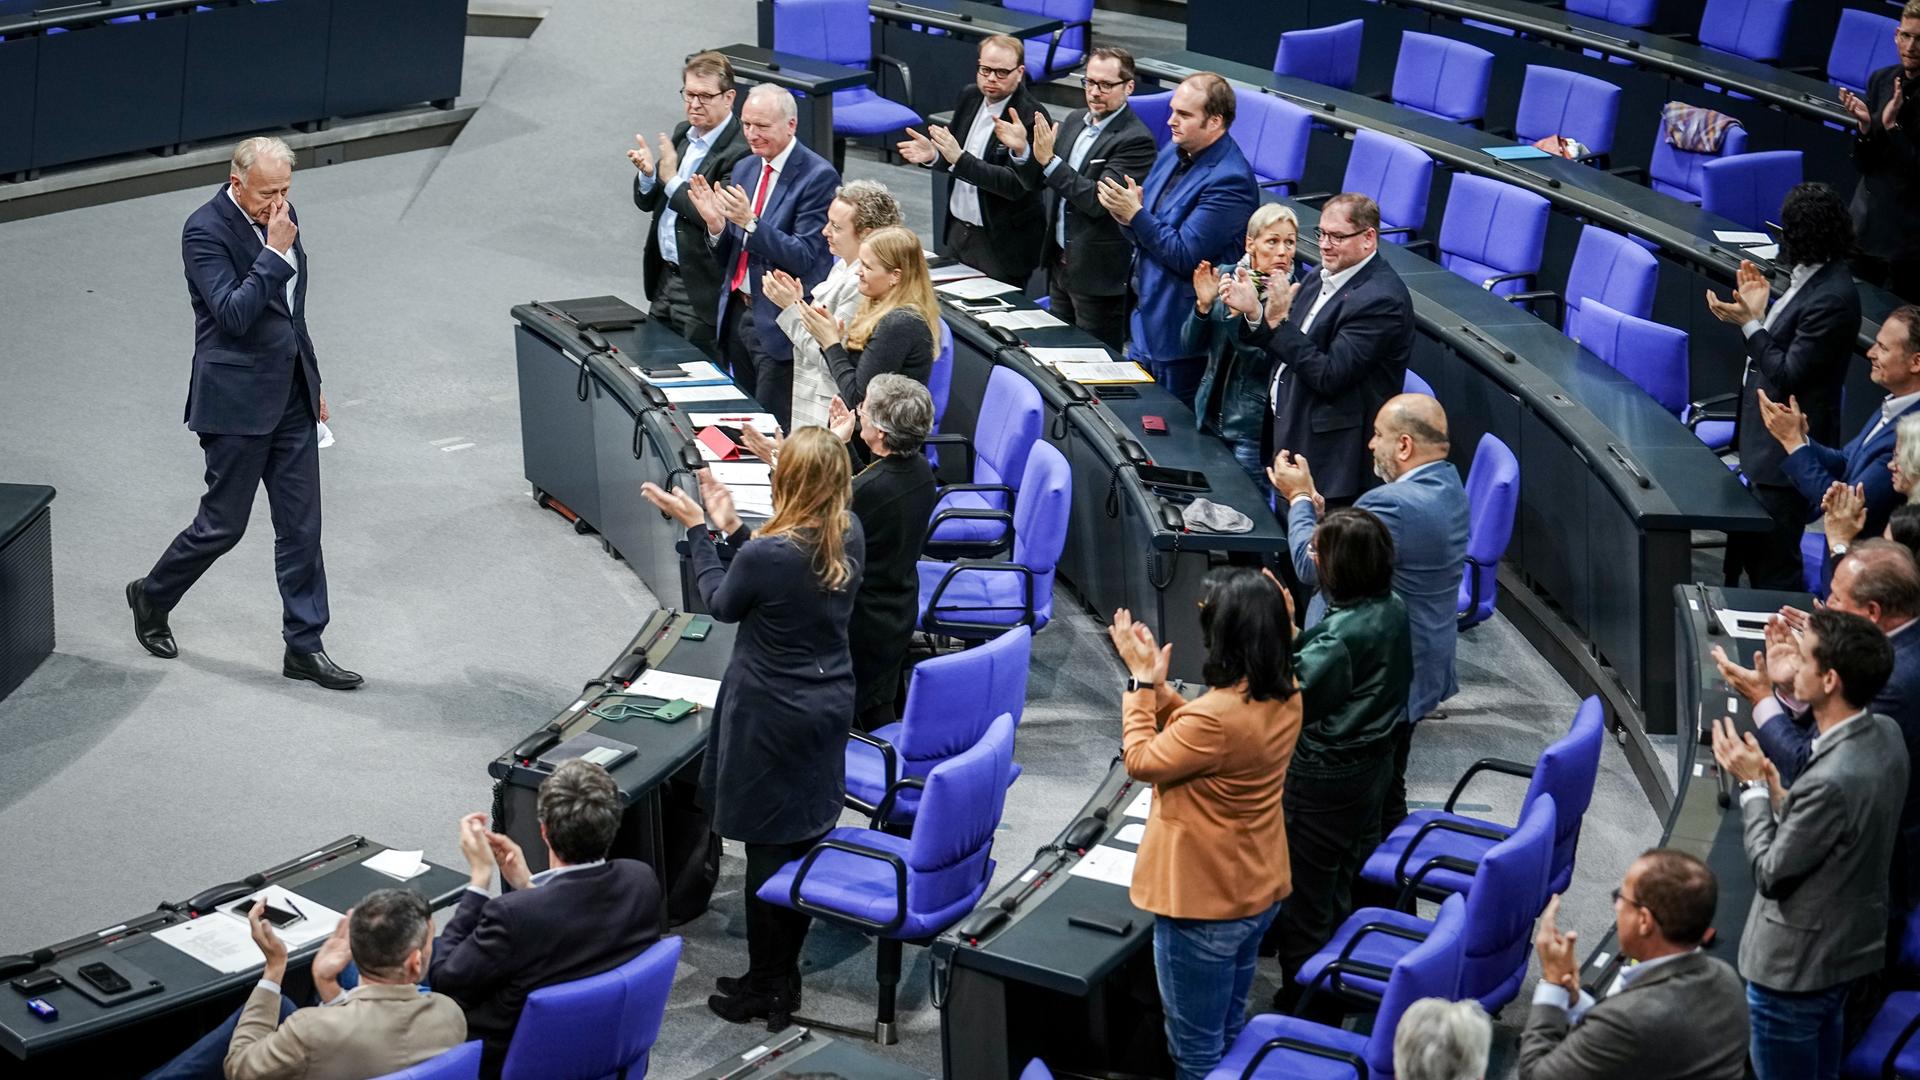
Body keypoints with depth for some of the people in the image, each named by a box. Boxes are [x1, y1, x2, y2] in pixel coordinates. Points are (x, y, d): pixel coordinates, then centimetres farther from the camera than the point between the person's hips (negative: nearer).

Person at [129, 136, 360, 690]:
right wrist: (275, 251, -24)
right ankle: (152, 597, 29)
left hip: (291, 396, 7)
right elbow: (233, 314, -26)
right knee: (223, 524, 4)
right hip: (237, 401, -7)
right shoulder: (205, 231, -16)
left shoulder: (278, 217, 7)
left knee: (301, 525, 7)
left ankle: (304, 645, 14)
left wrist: (312, 382, 21)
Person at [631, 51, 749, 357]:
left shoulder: (739, 152, -19)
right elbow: (646, 203, 14)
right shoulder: (682, 135, 9)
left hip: (702, 290, -9)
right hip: (665, 277, 9)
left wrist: (671, 179, -19)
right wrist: (647, 174, -9)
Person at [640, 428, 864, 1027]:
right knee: (809, 836, 16)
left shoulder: (766, 553, -27)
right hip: (830, 704, 7)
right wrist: (730, 527, 6)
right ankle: (786, 971, 30)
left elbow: (721, 603, -7)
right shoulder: (850, 535, -6)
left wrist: (697, 528, 0)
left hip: (772, 717, -7)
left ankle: (767, 987, 18)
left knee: (768, 848, 6)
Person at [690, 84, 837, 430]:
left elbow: (804, 256, -19)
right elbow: (727, 258, 13)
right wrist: (716, 224, -8)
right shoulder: (744, 169, 10)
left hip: (780, 324, -7)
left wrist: (750, 221, -28)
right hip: (738, 314, 8)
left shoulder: (818, 176, -13)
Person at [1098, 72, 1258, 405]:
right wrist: (1125, 213, -10)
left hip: (1180, 333, -9)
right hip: (1145, 318, 9)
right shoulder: (1174, 153, 6)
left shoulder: (1230, 180, -22)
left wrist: (1135, 215, -24)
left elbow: (1185, 256, -23)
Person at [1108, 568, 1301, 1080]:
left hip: (1204, 905, -9)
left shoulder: (1216, 715, -31)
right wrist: (1155, 680, 0)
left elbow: (1142, 762, -15)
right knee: (1228, 1034, 25)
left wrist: (1141, 680, -9)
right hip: (1259, 892, 9)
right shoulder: (1286, 697, -4)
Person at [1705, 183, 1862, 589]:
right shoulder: (1812, 278, 6)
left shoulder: (1833, 297, -24)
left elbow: (1788, 375, -21)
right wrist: (1757, 313, 3)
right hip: (1764, 442, 10)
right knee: (1747, 548, 21)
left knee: (1774, 566, 1)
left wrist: (1749, 323, -18)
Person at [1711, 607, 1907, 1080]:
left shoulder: (1832, 781, -35)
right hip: (1847, 947, 9)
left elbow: (1771, 873, -22)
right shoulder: (1886, 734, -6)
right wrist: (1775, 787, -4)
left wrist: (1753, 785, -14)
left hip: (1795, 965, -9)